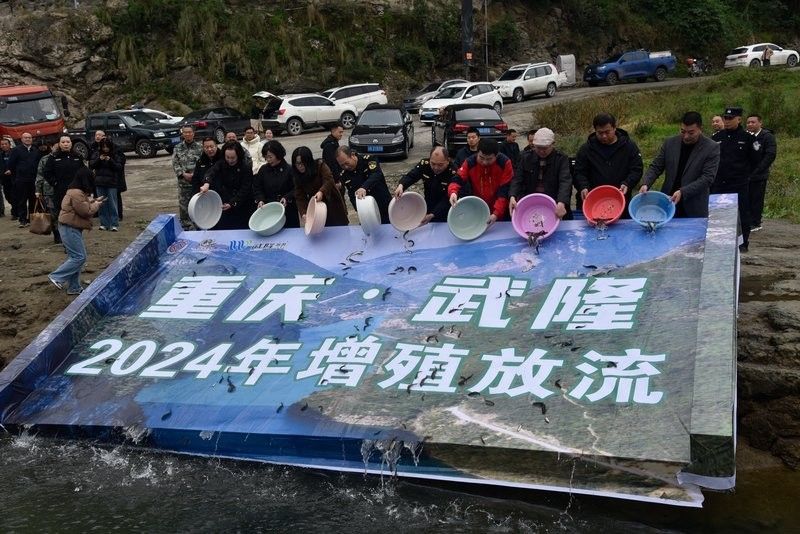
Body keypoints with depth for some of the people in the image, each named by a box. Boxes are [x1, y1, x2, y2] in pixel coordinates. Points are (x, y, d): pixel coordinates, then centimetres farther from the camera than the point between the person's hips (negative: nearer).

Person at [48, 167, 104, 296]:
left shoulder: (77, 191, 11)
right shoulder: (76, 194, -22)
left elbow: (83, 204, 22)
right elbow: (86, 211, -20)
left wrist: (93, 201, 10)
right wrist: (96, 205, -4)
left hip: (72, 228, 11)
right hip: (70, 228, -11)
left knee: (76, 256, 13)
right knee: (79, 257, -9)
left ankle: (74, 287, 17)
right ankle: (57, 277, -3)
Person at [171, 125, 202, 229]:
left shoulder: (199, 147, 1)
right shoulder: (177, 148, 7)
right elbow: (175, 164, 3)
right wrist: (183, 174, -12)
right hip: (183, 182, 2)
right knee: (183, 205, 5)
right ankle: (185, 227, 14)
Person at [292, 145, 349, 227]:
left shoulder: (320, 165, -12)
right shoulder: (298, 177, -2)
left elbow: (329, 180, -25)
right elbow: (300, 197, -8)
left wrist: (321, 192, -45)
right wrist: (303, 213, -24)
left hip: (333, 207, -3)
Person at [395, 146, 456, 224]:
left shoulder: (453, 174, -28)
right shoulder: (424, 164, -14)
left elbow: (447, 200, -29)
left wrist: (432, 215, -41)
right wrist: (401, 185, -40)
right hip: (428, 208, 4)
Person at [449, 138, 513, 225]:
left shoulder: (505, 163, -19)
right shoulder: (470, 162, -14)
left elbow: (505, 191, -21)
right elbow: (458, 180, -19)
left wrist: (496, 213, -31)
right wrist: (453, 192, -43)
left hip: (499, 211, -2)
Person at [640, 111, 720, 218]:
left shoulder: (712, 148, -5)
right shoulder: (670, 143, 6)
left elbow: (707, 178, -11)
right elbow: (655, 167, 8)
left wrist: (682, 192, -21)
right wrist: (645, 184, -11)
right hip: (668, 203, 3)